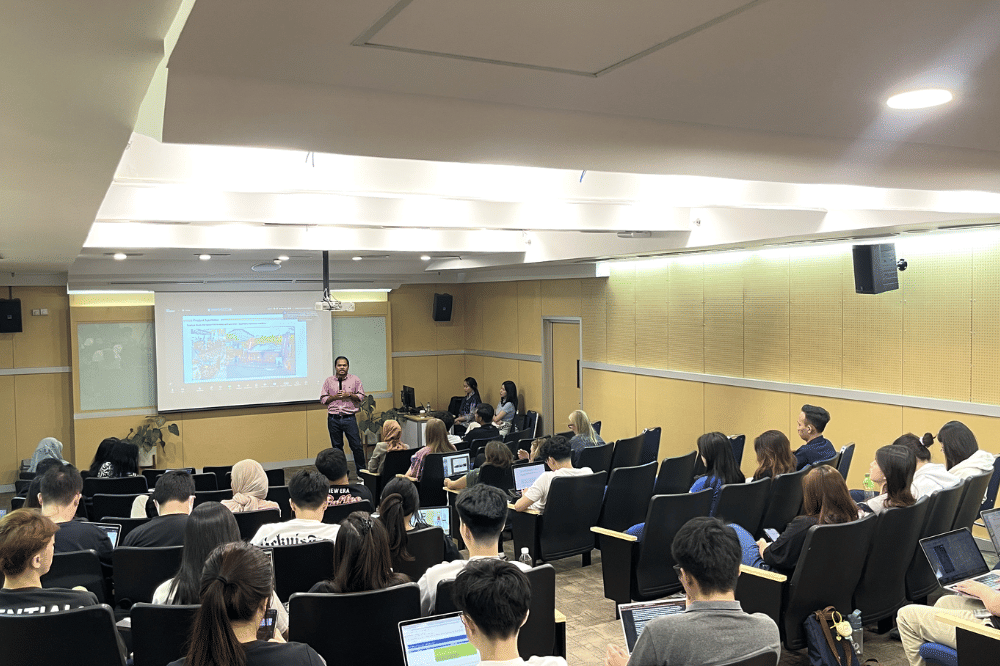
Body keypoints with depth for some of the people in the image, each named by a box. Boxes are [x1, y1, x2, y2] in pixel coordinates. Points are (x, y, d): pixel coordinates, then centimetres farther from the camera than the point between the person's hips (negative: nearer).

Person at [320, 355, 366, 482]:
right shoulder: (329, 381, 7)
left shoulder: (355, 380, 4)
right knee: (337, 447, 8)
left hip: (349, 418, -2)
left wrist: (349, 395, -10)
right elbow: (323, 399, 7)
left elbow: (361, 396, 5)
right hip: (333, 419, 2)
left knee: (356, 446, -4)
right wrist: (334, 397, -9)